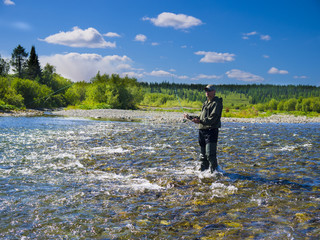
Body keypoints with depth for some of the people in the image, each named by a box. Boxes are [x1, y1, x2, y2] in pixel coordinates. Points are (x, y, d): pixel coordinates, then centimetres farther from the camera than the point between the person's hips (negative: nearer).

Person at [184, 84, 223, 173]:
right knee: (203, 154, 12)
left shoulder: (216, 103, -6)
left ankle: (214, 171, -9)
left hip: (211, 130, -9)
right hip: (202, 131, 9)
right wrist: (190, 117, 26)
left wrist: (201, 121, -28)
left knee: (210, 154, -16)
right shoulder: (205, 103, 22)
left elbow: (212, 119, -18)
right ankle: (203, 171, 20)